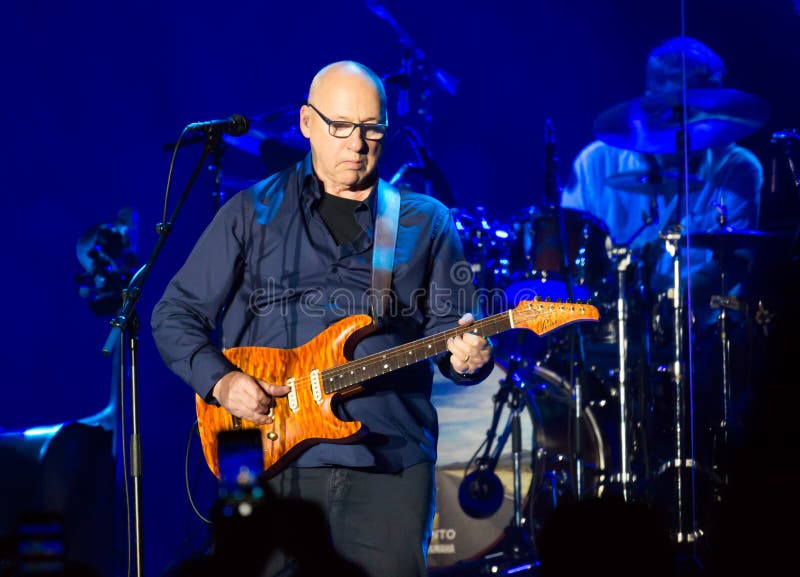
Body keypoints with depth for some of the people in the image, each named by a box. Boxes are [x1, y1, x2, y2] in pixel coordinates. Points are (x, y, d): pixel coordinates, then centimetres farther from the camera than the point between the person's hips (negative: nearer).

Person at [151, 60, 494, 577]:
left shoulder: (426, 222, 13)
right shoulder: (254, 213, 8)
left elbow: (451, 325, 11)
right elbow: (176, 315, 9)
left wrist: (466, 356, -13)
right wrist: (221, 381, -8)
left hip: (391, 464, 1)